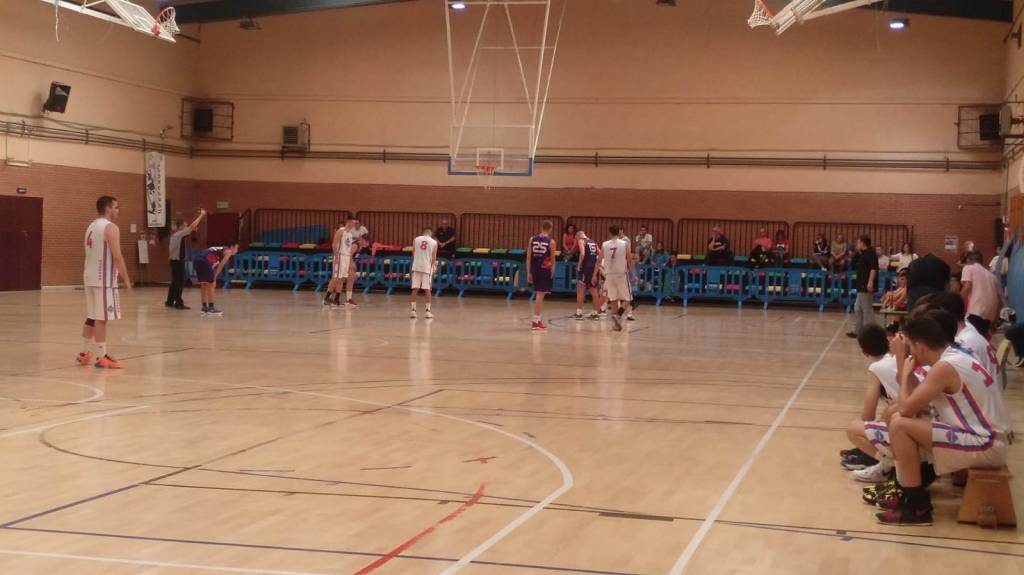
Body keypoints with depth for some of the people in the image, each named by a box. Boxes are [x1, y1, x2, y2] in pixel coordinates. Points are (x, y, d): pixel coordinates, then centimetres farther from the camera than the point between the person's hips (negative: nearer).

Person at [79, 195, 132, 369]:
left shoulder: (91, 227, 16)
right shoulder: (111, 228, -12)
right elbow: (117, 256, -19)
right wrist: (126, 279, -12)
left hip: (90, 277, 9)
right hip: (104, 279, -9)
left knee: (92, 317, 17)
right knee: (102, 318, -7)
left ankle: (84, 354, 23)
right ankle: (102, 358, -6)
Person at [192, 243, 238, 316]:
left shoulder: (220, 250, 33)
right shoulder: (228, 252, 9)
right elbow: (220, 266, 2)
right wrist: (214, 278, 3)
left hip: (196, 259, 8)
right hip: (204, 261, -8)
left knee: (203, 285, 17)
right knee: (210, 285, 2)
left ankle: (205, 307, 22)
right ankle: (211, 308, 5)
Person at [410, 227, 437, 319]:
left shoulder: (416, 239, 6)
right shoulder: (434, 242, 3)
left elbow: (413, 254, 7)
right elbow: (433, 257, 1)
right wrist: (433, 266, 10)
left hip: (417, 267, 1)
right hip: (427, 267, -1)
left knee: (415, 289, 4)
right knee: (427, 289, 4)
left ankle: (413, 310, 3)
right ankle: (427, 311, 4)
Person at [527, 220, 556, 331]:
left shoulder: (532, 239, 4)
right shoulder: (551, 242, -6)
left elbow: (528, 257, 3)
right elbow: (552, 259, -3)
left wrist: (529, 273, 6)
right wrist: (552, 272, 11)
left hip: (534, 270, 4)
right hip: (545, 271, -4)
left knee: (538, 294, 18)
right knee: (540, 295, -4)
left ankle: (539, 318, 25)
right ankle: (536, 321, -5)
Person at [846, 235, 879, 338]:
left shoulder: (870, 253, -15)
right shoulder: (864, 254, 17)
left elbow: (874, 268, -25)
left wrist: (871, 281, -34)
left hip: (867, 287, -11)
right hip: (862, 287, 11)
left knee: (867, 310, -5)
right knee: (857, 309, 15)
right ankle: (856, 330, 21)